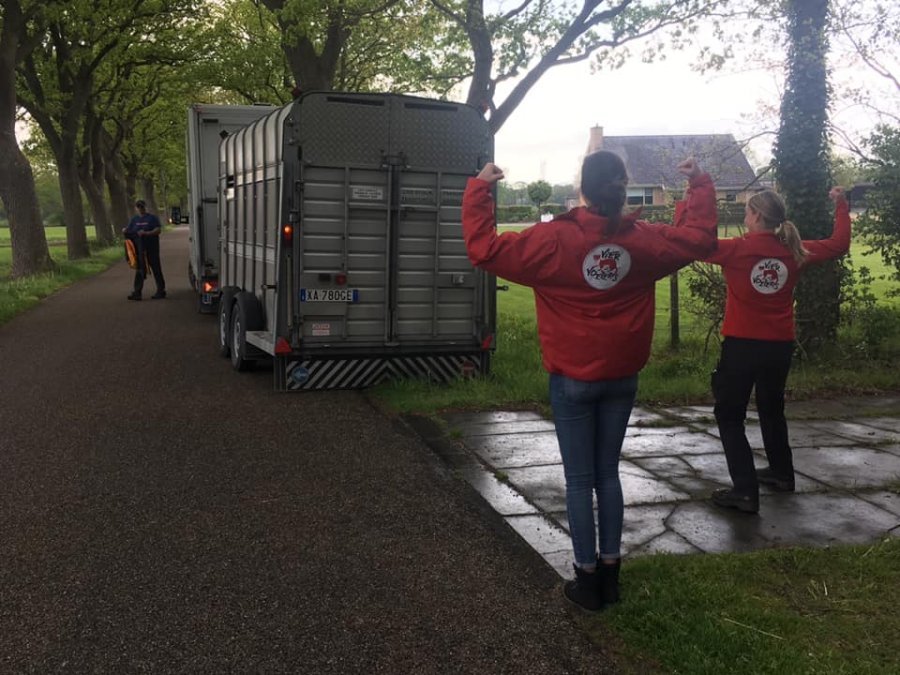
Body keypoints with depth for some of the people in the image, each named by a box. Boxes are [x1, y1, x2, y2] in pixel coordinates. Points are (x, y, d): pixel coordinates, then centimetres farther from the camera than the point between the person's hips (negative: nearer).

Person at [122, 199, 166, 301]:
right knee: (139, 270, 5)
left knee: (156, 269, 3)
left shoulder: (152, 218, -1)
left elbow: (158, 230, -11)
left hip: (151, 248, -4)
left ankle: (161, 291, 12)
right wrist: (125, 230, -11)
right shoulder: (134, 219, 14)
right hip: (139, 249, 5)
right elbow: (128, 229, 13)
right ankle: (137, 292, 6)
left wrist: (146, 233, -22)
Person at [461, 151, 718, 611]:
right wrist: (701, 184, 23)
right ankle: (610, 572, 24)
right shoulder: (645, 240, -3)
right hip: (621, 378, 4)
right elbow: (699, 238, 13)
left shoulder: (554, 239, -15)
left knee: (579, 480, 6)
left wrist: (478, 190, -4)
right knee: (608, 474, 16)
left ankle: (588, 578, 14)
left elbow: (484, 249, -13)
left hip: (573, 380, -4)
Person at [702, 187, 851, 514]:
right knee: (772, 409, 25)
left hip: (742, 345, -5)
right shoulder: (794, 251, 1)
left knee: (729, 415, 4)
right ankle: (781, 473, 39)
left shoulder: (737, 249, -14)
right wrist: (841, 205, 25)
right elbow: (839, 244, 15)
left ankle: (745, 490, -4)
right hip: (780, 346, 5)